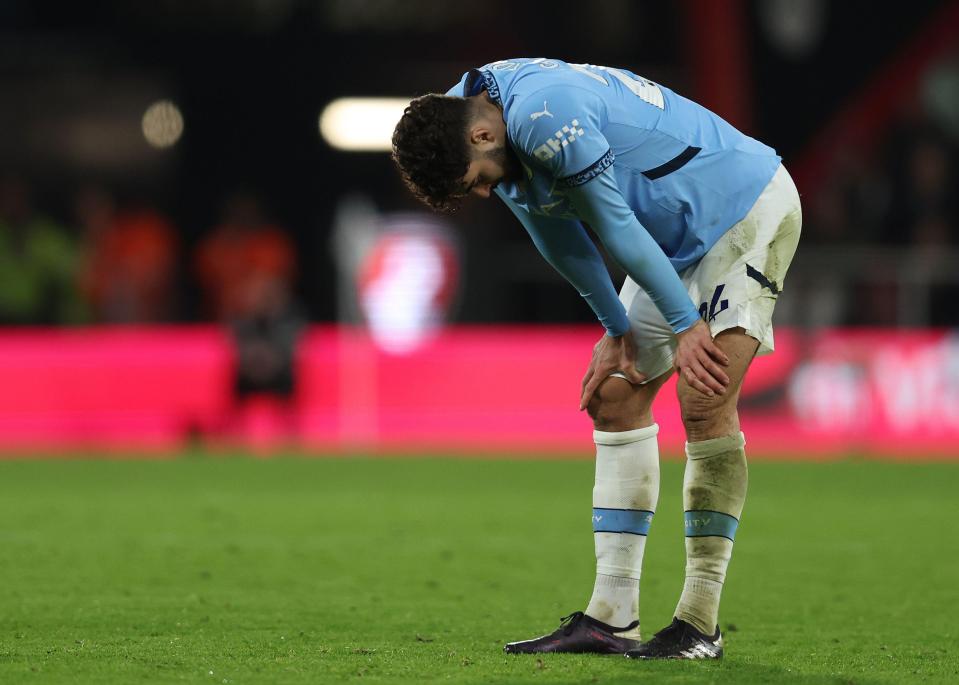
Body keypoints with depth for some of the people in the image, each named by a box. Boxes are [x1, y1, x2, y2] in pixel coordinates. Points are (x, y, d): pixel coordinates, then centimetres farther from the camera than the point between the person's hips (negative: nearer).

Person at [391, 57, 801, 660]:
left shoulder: (544, 117, -31)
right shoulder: (465, 114, 0)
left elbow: (615, 225, -23)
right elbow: (562, 237, 10)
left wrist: (686, 323, -16)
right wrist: (618, 329, 12)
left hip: (748, 210, -10)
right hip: (680, 241, 10)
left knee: (705, 401, -18)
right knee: (616, 399, 4)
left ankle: (701, 625, -13)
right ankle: (612, 617, 3)